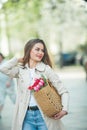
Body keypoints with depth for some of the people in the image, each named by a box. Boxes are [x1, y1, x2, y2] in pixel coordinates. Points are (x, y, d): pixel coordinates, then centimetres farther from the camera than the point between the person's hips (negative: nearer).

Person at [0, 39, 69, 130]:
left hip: (45, 115, -1)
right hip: (26, 115, 2)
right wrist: (18, 59, 3)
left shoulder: (47, 69, -1)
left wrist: (64, 109, -15)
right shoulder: (20, 70, 5)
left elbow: (63, 91, -1)